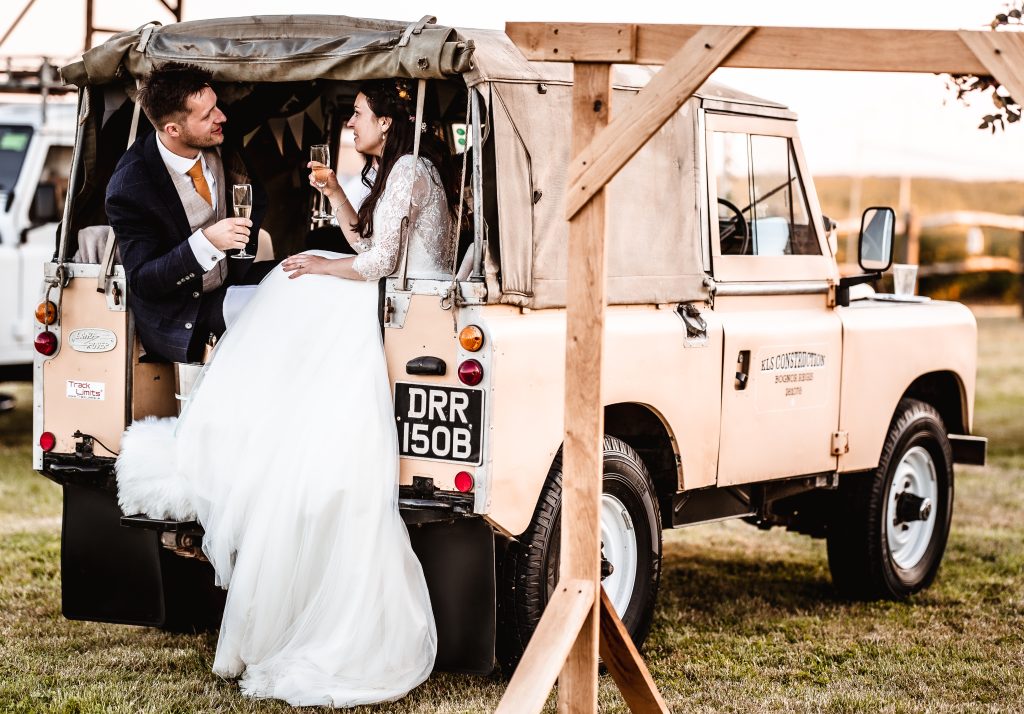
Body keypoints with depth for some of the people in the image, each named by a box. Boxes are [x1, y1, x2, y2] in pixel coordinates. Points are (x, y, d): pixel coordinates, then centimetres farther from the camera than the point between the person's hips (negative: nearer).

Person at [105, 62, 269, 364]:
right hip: (179, 322, -7)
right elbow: (141, 280, -23)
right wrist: (206, 242, -35)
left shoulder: (217, 145, -6)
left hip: (231, 283, 7)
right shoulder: (129, 187, -23)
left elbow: (256, 200, 14)